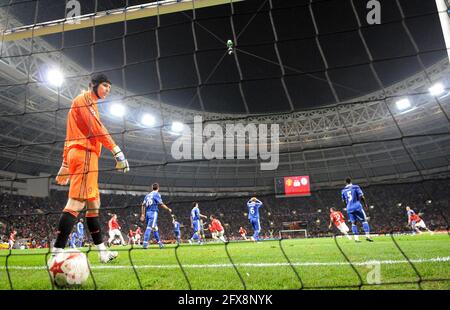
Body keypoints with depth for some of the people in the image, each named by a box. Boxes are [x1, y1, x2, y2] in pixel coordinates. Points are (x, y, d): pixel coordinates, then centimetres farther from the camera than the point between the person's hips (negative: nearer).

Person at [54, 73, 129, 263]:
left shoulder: (88, 104, 27)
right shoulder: (84, 100, 0)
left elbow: (71, 136, 25)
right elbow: (96, 128, -14)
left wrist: (66, 164, 23)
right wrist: (117, 151, -19)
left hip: (78, 155, 10)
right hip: (85, 154, -10)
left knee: (93, 203, 9)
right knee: (77, 202, -16)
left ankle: (102, 251, 14)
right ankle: (57, 252, -19)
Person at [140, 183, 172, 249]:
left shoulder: (147, 195, 19)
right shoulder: (156, 194, -1)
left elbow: (143, 205, 14)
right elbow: (161, 204, -9)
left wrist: (143, 214, 14)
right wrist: (168, 209, 1)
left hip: (147, 213, 7)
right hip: (153, 212, -7)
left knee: (155, 228, 15)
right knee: (149, 228, -13)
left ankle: (159, 243, 22)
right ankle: (145, 243, -22)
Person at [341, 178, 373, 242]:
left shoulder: (343, 190, 10)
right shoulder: (355, 187, -1)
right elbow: (361, 196, -4)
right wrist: (365, 204, 10)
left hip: (349, 208, 4)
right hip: (357, 206, -3)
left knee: (353, 223, 10)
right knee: (364, 220, 6)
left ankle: (356, 238, 5)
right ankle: (367, 235, -4)